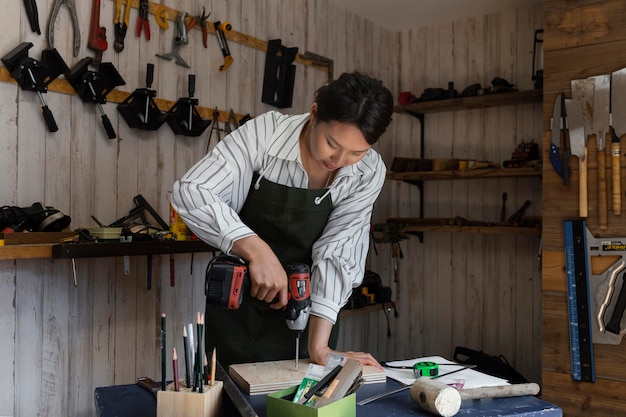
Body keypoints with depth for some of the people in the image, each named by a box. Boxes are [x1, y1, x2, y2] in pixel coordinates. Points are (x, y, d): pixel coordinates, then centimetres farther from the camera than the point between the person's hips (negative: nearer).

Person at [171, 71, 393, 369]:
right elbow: (190, 191, -26)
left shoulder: (369, 172, -14)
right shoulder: (264, 133, -21)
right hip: (236, 307, -1)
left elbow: (337, 253, -17)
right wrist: (257, 250, -37)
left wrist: (319, 346, -24)